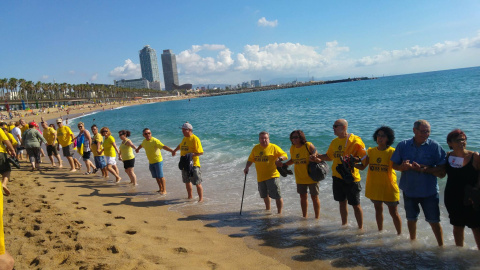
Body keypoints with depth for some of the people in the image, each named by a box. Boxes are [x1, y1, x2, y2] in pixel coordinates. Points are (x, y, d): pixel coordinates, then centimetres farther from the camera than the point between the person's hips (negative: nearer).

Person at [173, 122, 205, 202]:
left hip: (193, 164, -8)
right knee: (187, 182, 16)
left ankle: (201, 198, 8)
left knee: (197, 183, -4)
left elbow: (201, 152, -18)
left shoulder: (195, 139, -13)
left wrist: (191, 155, -27)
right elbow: (180, 145, 35)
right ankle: (190, 196, 32)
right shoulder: (185, 138, 12)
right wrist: (174, 151, 49)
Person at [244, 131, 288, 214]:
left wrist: (280, 158, -26)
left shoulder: (274, 147, -5)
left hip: (272, 175, -5)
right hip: (260, 176, 5)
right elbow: (251, 159, 18)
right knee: (265, 195, 20)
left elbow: (285, 155, -5)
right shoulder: (256, 148, 10)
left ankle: (279, 213, 5)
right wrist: (247, 167, 1)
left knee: (277, 196, -9)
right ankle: (268, 209, 43)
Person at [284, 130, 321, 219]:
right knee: (303, 197, 15)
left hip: (311, 177, -5)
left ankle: (317, 217, 19)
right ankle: (304, 216, 31)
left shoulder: (309, 145, -13)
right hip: (300, 178, 5)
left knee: (314, 197, 5)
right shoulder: (292, 148, 3)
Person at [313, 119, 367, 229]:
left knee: (355, 204, 3)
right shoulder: (334, 141, 10)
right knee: (342, 202, 18)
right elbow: (329, 156, 19)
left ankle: (360, 228, 17)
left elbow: (364, 156, -14)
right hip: (337, 176, 6)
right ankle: (344, 224, 34)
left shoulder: (354, 140, -11)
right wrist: (318, 157, 4)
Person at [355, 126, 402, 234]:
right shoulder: (371, 151, 2)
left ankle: (399, 234, 22)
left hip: (389, 187, -4)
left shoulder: (392, 152, -9)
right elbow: (362, 166, 1)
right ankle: (380, 232, 36)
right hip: (374, 187, 4)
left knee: (393, 212, 4)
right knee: (378, 209, 19)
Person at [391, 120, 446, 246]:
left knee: (434, 221, 5)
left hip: (429, 191, -2)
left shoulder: (434, 146, -9)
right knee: (411, 219, 19)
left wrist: (425, 169, -28)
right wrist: (403, 167, -20)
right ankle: (412, 243, 41)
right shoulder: (403, 145, -4)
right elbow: (394, 165, 2)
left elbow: (442, 171, -11)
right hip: (409, 190, 3)